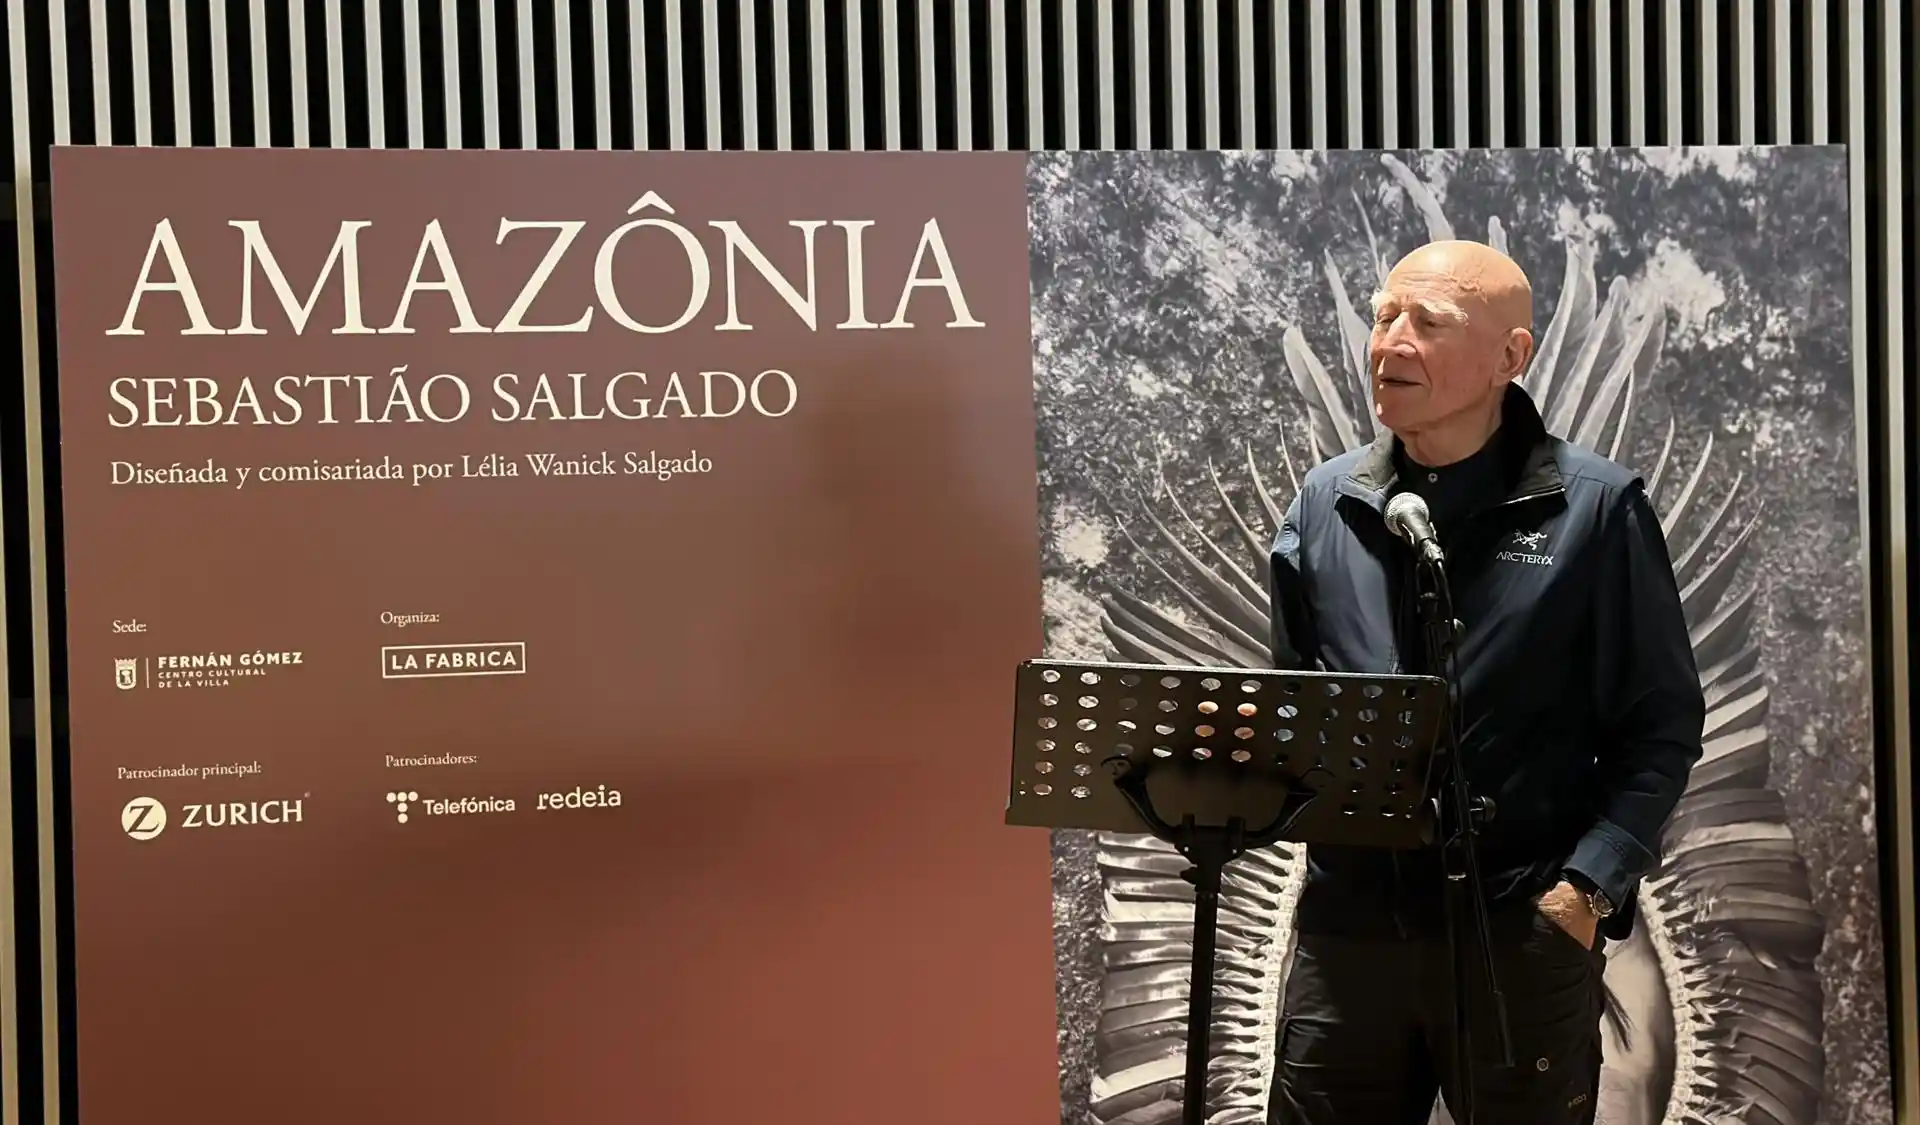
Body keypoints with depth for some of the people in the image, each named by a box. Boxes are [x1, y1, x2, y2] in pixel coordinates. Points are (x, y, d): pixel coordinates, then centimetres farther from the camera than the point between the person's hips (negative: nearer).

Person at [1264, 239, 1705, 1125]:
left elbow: (1662, 723, -3)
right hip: (1346, 923, 3)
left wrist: (1589, 886, -12)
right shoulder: (1326, 501, 6)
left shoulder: (1595, 508, -5)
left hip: (1525, 931, -3)